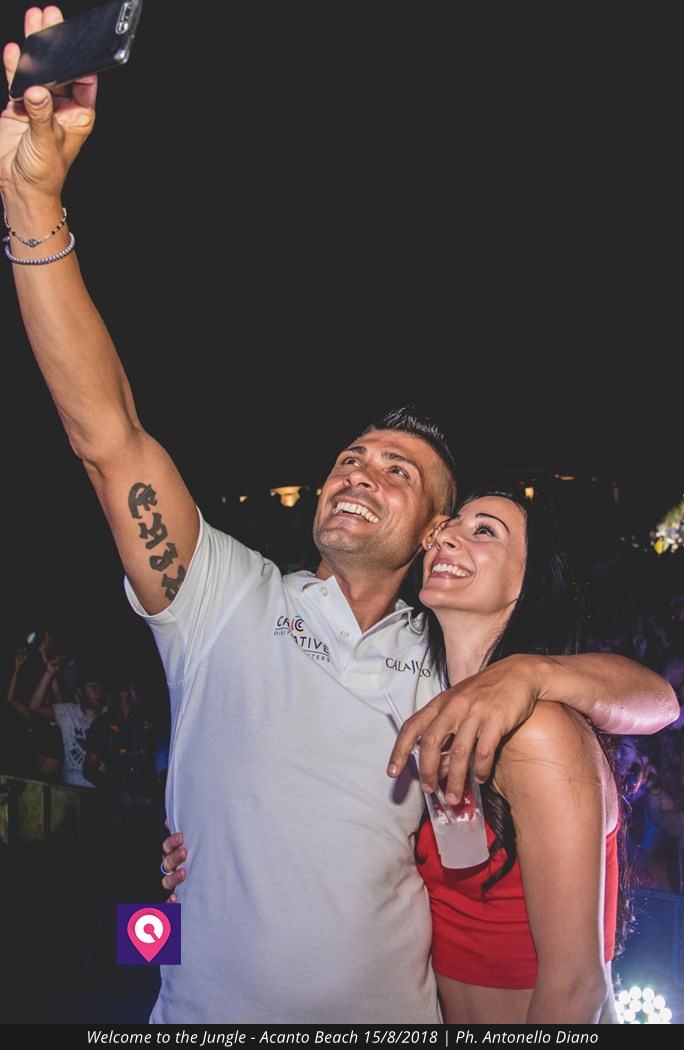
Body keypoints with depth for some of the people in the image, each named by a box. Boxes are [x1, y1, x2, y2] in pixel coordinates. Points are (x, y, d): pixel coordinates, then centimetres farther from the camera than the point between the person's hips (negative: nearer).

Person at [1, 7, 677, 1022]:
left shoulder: (448, 662, -3)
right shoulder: (231, 603, -9)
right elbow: (108, 434, -20)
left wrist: (527, 672, -25)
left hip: (392, 1012, 2)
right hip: (206, 1007, -1)